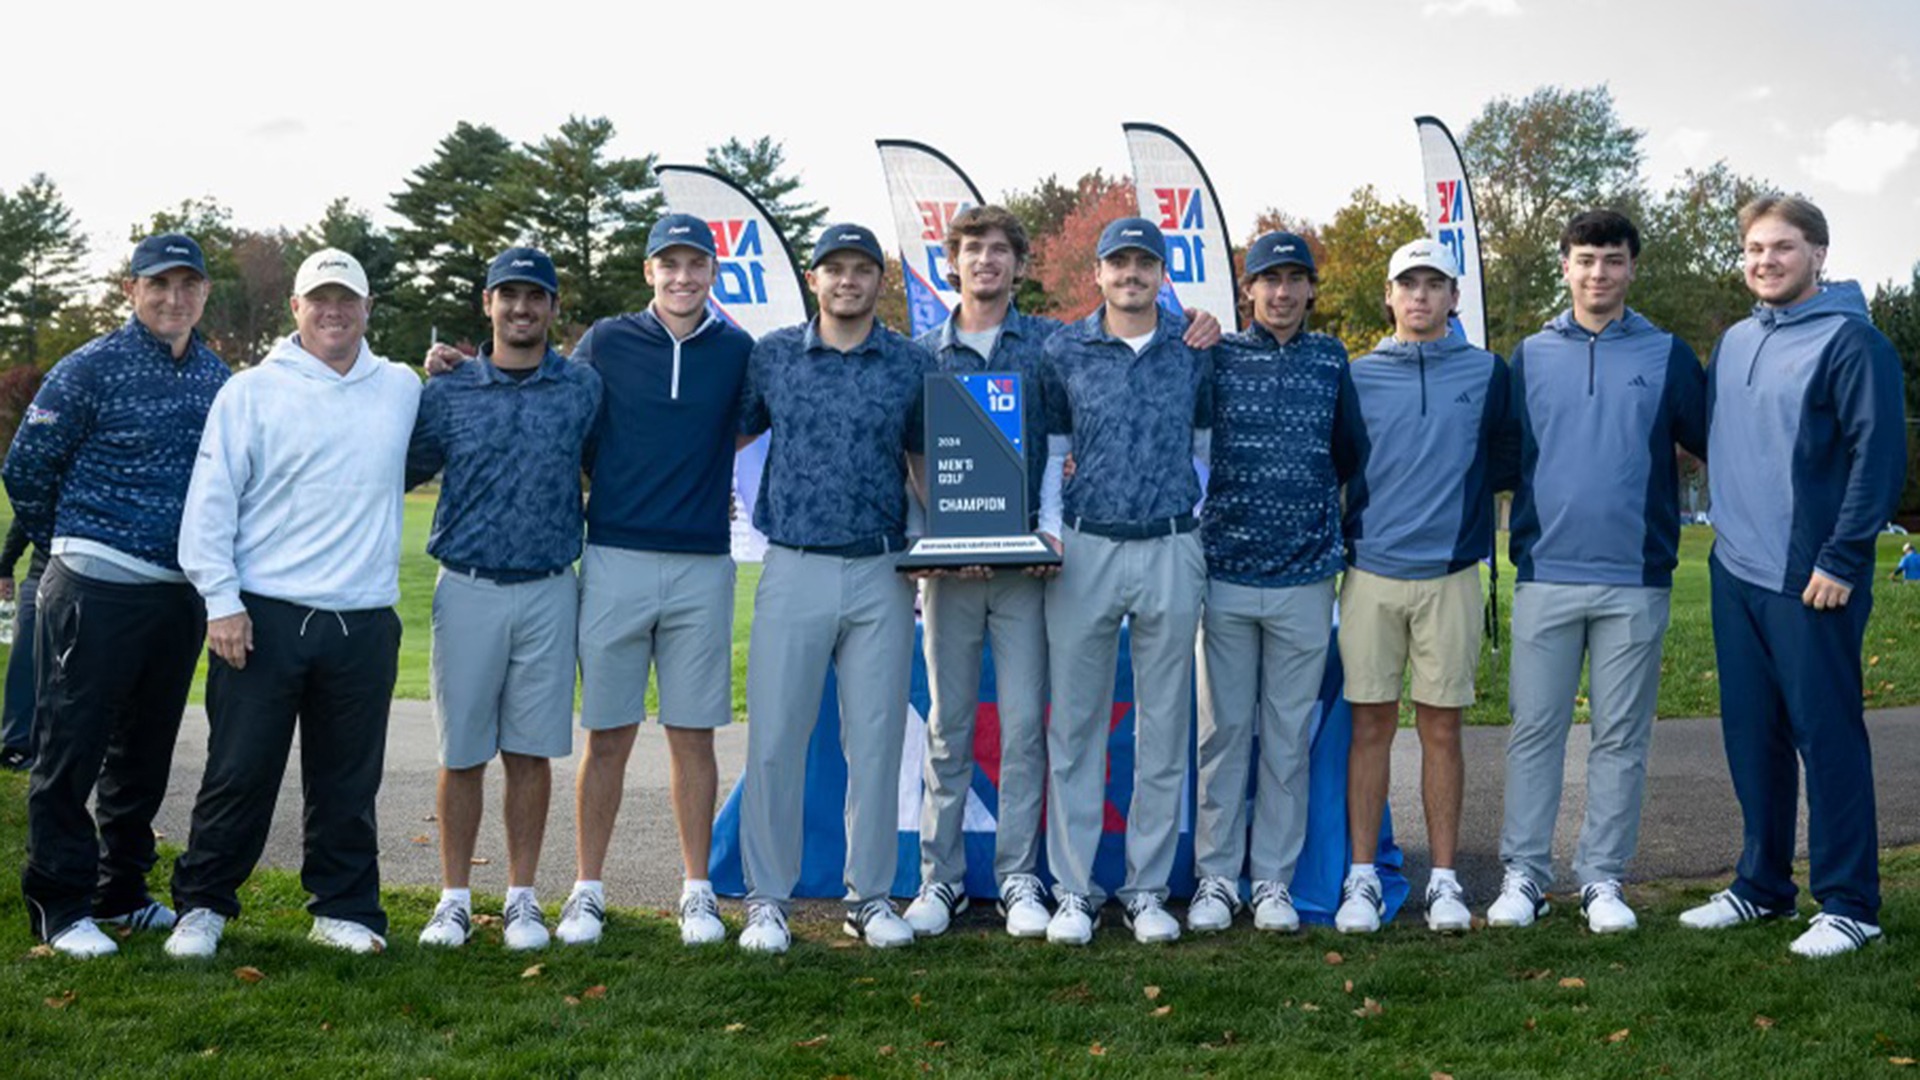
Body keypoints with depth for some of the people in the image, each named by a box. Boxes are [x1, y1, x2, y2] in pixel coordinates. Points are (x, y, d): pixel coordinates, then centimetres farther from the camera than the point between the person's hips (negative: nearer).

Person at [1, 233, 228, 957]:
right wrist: (68, 551, 6)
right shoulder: (91, 369, -6)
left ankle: (121, 893, 25)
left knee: (145, 752, 14)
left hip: (181, 592, 6)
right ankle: (60, 905, 8)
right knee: (70, 749, 0)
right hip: (96, 590, -6)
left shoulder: (215, 376, 10)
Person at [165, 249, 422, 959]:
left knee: (349, 783, 9)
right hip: (263, 618, -2)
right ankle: (203, 906, 17)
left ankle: (344, 908, 21)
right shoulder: (252, 391, 2)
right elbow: (210, 502, 0)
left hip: (365, 623, 3)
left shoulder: (403, 388, 12)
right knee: (239, 773, 2)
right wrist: (221, 601, -8)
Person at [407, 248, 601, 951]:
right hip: (468, 591, 0)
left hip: (549, 592, 0)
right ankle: (454, 899, 16)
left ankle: (522, 898, 16)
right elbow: (401, 474, 12)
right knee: (462, 754, 4)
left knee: (531, 752, 5)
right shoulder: (447, 393, 4)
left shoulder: (584, 390, 5)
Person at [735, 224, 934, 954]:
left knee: (876, 740, 5)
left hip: (883, 577, 1)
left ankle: (870, 897, 17)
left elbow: (927, 468, 12)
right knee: (775, 738, 0)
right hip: (794, 570, 0)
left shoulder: (912, 365, 7)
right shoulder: (772, 357, 6)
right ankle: (768, 900, 11)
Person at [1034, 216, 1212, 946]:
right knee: (1076, 725, 2)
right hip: (1085, 551, -1)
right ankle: (1073, 890, 10)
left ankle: (1148, 889, 14)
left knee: (1164, 728, 5)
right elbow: (1047, 449, 10)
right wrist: (1048, 528, -1)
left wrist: (1203, 524, 7)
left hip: (1171, 552, 1)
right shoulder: (1063, 352, 5)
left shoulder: (1194, 351, 7)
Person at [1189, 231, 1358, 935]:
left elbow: (1350, 454, 16)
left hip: (1305, 579, 1)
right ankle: (1216, 878, 13)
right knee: (1223, 731, 4)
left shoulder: (1330, 360, 8)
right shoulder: (1216, 356, 4)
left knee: (1289, 737, 6)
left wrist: (1341, 528, 11)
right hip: (1226, 574, -1)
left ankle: (1274, 881, 15)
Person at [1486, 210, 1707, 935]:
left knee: (1621, 738, 5)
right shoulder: (1532, 356, 9)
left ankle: (1603, 879, 14)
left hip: (1635, 580, 0)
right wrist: (1511, 541, 4)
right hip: (1546, 573, 1)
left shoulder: (1667, 356, 6)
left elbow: (1714, 443, 9)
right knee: (1534, 731, 3)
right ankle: (1524, 875, 11)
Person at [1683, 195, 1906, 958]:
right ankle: (1762, 883, 26)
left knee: (1827, 736, -1)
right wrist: (1731, 524, 12)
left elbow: (1880, 457, -13)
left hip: (1810, 581, -7)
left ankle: (1849, 903, 9)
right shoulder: (1735, 342, 13)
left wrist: (1842, 560, -16)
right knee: (1752, 736, 13)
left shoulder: (1850, 341, -9)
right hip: (1736, 573, 7)